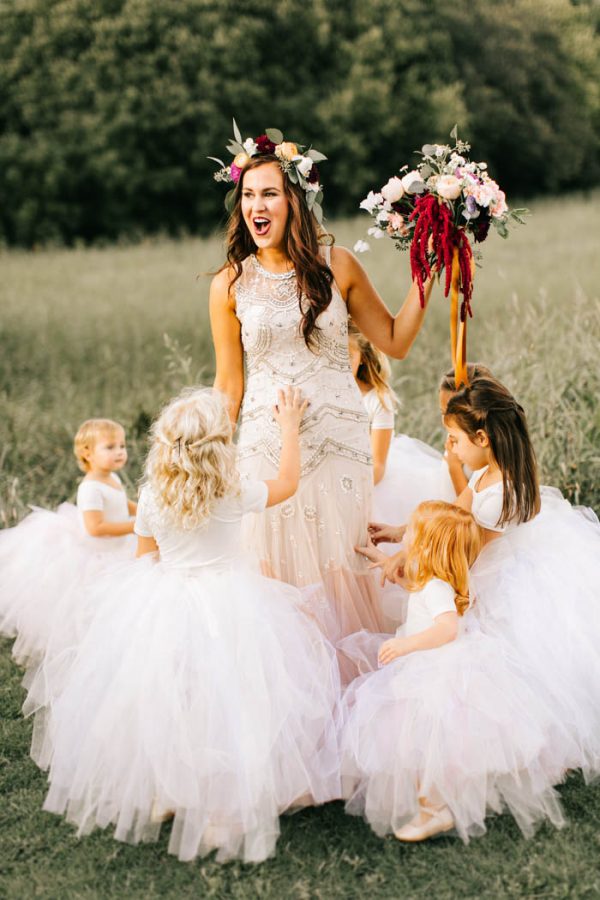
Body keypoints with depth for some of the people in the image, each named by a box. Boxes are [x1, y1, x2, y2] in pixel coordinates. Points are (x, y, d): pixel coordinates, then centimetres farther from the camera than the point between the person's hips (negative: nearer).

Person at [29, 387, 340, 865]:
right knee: (222, 702, 3)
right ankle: (227, 803, 4)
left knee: (163, 705, 15)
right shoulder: (233, 495, -12)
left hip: (162, 606, 3)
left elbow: (145, 557, 8)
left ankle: (159, 793, 27)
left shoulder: (151, 498, -6)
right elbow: (288, 482, 6)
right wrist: (290, 427, 16)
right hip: (228, 608, -3)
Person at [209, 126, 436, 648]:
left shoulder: (338, 266, -1)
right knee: (279, 573, 7)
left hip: (339, 442, 0)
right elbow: (229, 384, 5)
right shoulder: (230, 285, -1)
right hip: (268, 445, 0)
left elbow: (395, 342, 6)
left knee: (339, 570, 8)